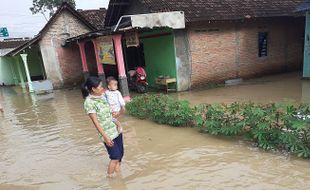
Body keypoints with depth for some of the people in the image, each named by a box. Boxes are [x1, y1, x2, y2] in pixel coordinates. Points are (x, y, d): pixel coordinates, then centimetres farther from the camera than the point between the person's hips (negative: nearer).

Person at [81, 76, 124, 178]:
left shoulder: (102, 96, 4)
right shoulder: (89, 102, -17)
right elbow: (96, 122, -17)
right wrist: (106, 137, -18)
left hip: (116, 130, 7)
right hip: (107, 133, -7)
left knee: (120, 153, 14)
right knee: (116, 157, 1)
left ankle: (117, 173, 35)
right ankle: (110, 176, 23)